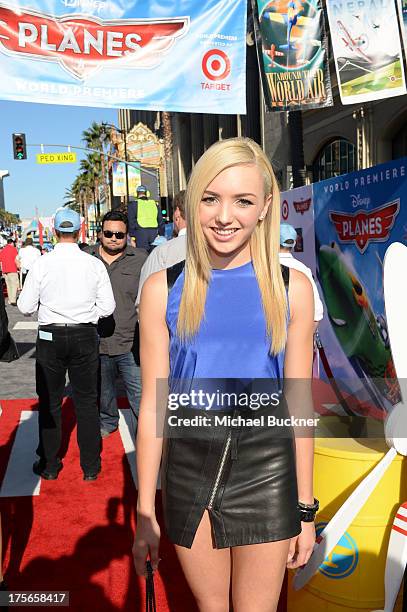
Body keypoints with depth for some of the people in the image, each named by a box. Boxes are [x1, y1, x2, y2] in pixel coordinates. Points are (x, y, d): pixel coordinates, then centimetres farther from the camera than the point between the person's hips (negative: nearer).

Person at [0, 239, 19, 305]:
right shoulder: (13, 249, -2)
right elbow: (16, 260, -7)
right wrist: (18, 268, 3)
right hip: (12, 270, -6)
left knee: (8, 286, 9)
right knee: (14, 285, -5)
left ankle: (10, 300, 8)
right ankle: (13, 300, -14)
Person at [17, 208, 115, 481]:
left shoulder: (42, 264, -8)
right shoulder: (94, 264, -5)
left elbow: (25, 306, -5)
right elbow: (108, 306, -5)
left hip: (50, 336, -1)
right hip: (85, 336, 1)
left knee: (50, 402, 13)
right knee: (87, 402, 12)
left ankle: (49, 465, 24)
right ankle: (90, 466, 21)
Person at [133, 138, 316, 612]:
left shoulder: (292, 288, -5)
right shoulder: (164, 289, -5)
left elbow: (298, 402, 0)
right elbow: (153, 405, -2)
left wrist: (305, 509, 4)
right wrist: (145, 512, 1)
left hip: (266, 470, 0)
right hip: (189, 467, 1)